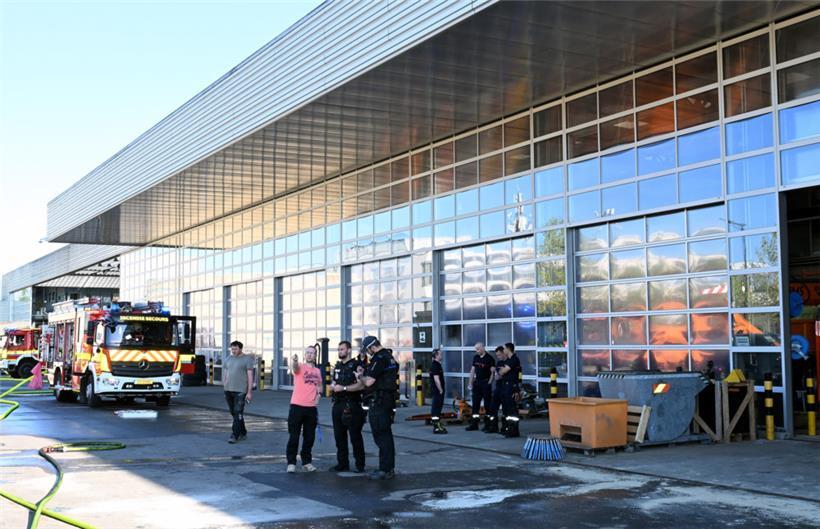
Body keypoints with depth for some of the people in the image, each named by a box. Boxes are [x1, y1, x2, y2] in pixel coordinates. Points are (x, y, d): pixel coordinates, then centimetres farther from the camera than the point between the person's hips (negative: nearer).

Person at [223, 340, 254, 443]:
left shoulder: (247, 359, -3)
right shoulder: (228, 359, 14)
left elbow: (250, 376, -6)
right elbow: (225, 374, 17)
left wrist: (249, 392, -10)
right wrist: (224, 388, 12)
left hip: (240, 391, -6)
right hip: (228, 390, 6)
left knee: (238, 413, -9)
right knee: (234, 413, 11)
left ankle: (234, 436, -9)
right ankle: (243, 433, 22)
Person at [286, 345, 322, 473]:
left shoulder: (317, 371, 12)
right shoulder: (300, 367, -4)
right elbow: (294, 367, -29)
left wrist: (318, 395, 7)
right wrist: (295, 361, -53)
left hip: (311, 407, 5)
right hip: (297, 406, -5)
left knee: (309, 437, 10)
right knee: (294, 436, -1)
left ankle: (307, 462, 21)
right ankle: (291, 463, 5)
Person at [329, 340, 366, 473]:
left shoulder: (357, 365, -7)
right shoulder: (337, 366, 17)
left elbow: (361, 385, -18)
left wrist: (343, 388, -17)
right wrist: (334, 386, 7)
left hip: (352, 406, -7)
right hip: (338, 405, 8)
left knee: (355, 436, -3)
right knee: (339, 436, 9)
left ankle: (360, 464, 4)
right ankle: (342, 463, 17)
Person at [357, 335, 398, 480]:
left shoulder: (379, 359, -17)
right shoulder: (390, 356, 14)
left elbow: (369, 382, -21)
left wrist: (360, 377, 0)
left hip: (379, 400, -10)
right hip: (390, 398, 10)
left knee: (380, 435, -6)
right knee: (386, 434, 15)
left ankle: (385, 470, -5)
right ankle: (390, 468, 19)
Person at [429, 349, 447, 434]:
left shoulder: (437, 365, 16)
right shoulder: (435, 366, -17)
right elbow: (436, 380, -22)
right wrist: (441, 390, -19)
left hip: (437, 391, 10)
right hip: (437, 391, -10)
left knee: (436, 408, 14)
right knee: (436, 409, -8)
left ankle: (437, 425, 20)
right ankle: (436, 428, -8)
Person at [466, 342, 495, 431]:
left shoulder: (489, 358, -9)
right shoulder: (475, 357, 9)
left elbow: (493, 372, -11)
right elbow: (472, 370, 14)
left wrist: (489, 382, -19)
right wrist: (470, 383, 11)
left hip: (486, 383, -6)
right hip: (477, 383, 6)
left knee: (487, 404, 0)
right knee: (475, 404, 6)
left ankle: (488, 425, 6)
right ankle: (474, 424, 10)